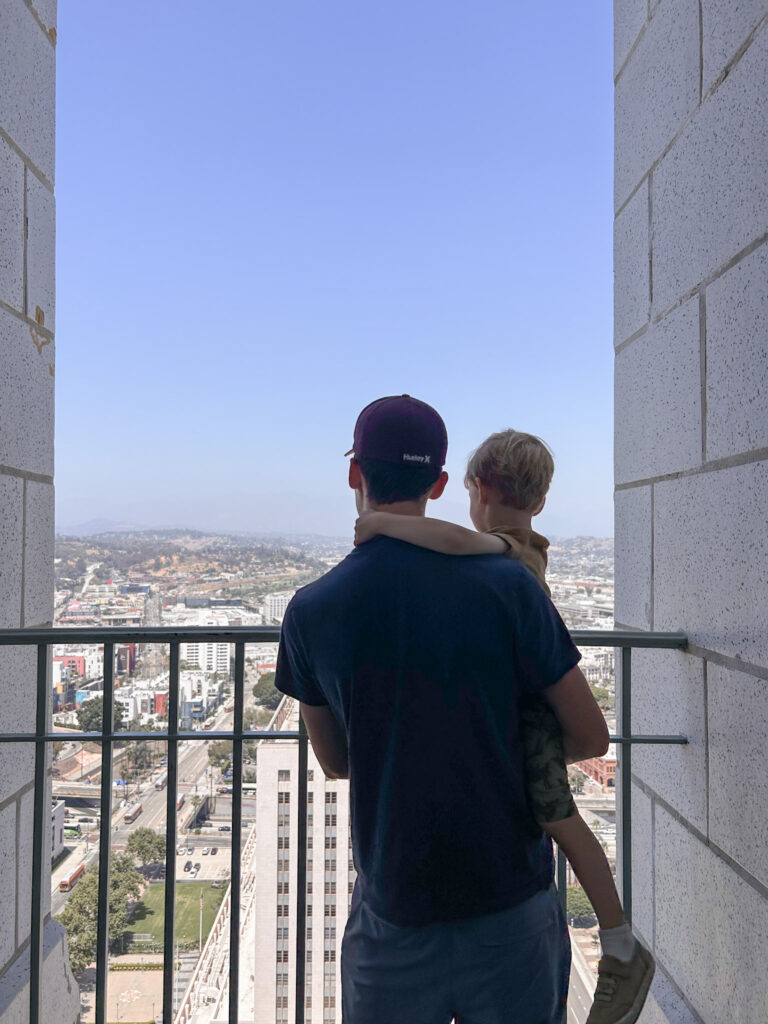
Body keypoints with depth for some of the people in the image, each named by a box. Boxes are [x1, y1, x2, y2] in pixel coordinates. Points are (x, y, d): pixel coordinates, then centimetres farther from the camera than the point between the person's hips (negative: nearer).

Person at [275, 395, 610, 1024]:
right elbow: (591, 737, -3)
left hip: (393, 916, 1)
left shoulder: (309, 612, -9)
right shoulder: (506, 584, -13)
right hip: (514, 905, 0)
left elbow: (335, 762, 5)